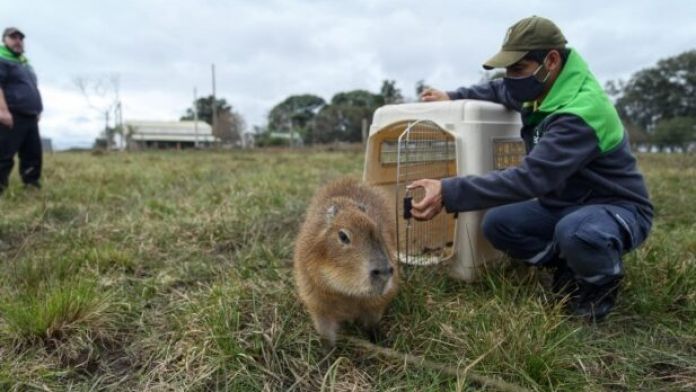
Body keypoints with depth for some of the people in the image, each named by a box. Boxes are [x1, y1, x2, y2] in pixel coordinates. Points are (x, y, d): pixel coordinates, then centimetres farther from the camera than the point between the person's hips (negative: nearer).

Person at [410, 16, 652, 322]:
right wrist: (453, 97, 9)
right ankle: (571, 266, 5)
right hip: (563, 204, 7)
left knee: (575, 233, -41)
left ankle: (603, 279, -5)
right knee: (496, 224, -14)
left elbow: (530, 178, -41)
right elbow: (501, 90, 21)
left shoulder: (580, 114, -32)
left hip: (615, 206, -7)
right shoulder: (541, 88, -3)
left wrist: (449, 192, -45)